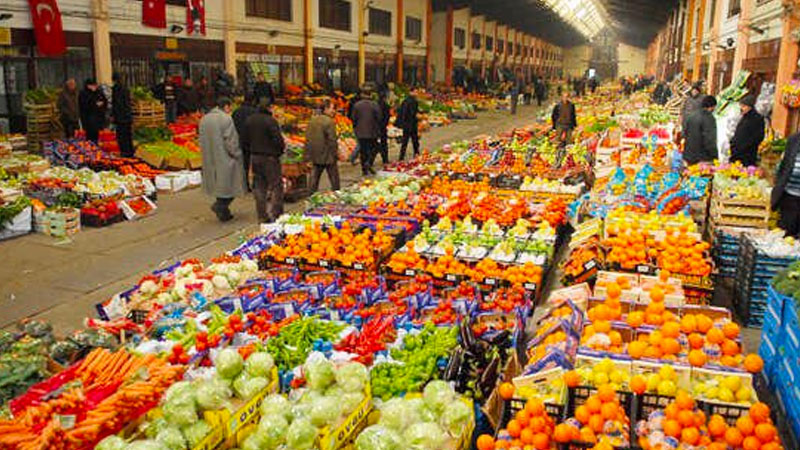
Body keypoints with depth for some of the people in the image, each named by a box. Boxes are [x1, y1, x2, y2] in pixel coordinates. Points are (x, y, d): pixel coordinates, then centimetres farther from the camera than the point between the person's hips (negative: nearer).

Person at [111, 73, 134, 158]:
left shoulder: (116, 88, -10)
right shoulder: (126, 88, 10)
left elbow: (115, 103, -13)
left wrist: (112, 115, -8)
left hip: (120, 115, -8)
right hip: (128, 115, 8)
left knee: (121, 135, -4)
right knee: (128, 134, 12)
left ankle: (125, 151, -5)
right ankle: (130, 151, 16)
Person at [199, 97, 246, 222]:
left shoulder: (204, 119, 7)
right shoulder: (226, 119, -15)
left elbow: (201, 141, 10)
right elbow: (231, 141, -17)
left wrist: (208, 154, 17)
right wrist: (237, 155, -6)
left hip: (211, 160, 7)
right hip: (225, 159, -7)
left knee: (220, 185, 15)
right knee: (229, 183, 7)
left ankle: (224, 213, 20)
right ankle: (220, 205, -8)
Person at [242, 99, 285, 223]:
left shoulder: (250, 120, 5)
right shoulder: (271, 121, -16)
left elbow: (245, 140, 10)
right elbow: (278, 140, -17)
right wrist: (281, 150, 1)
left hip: (255, 157, 7)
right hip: (270, 157, -7)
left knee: (259, 187, 12)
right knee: (275, 187, 1)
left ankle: (262, 216, 16)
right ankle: (274, 215, -2)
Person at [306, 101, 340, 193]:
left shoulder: (312, 120, 7)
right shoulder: (329, 122, -16)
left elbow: (308, 137, 10)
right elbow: (332, 140, -17)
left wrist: (308, 153, 16)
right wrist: (336, 153, -7)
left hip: (315, 155, 7)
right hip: (327, 154, -7)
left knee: (315, 175, 13)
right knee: (333, 176, 5)